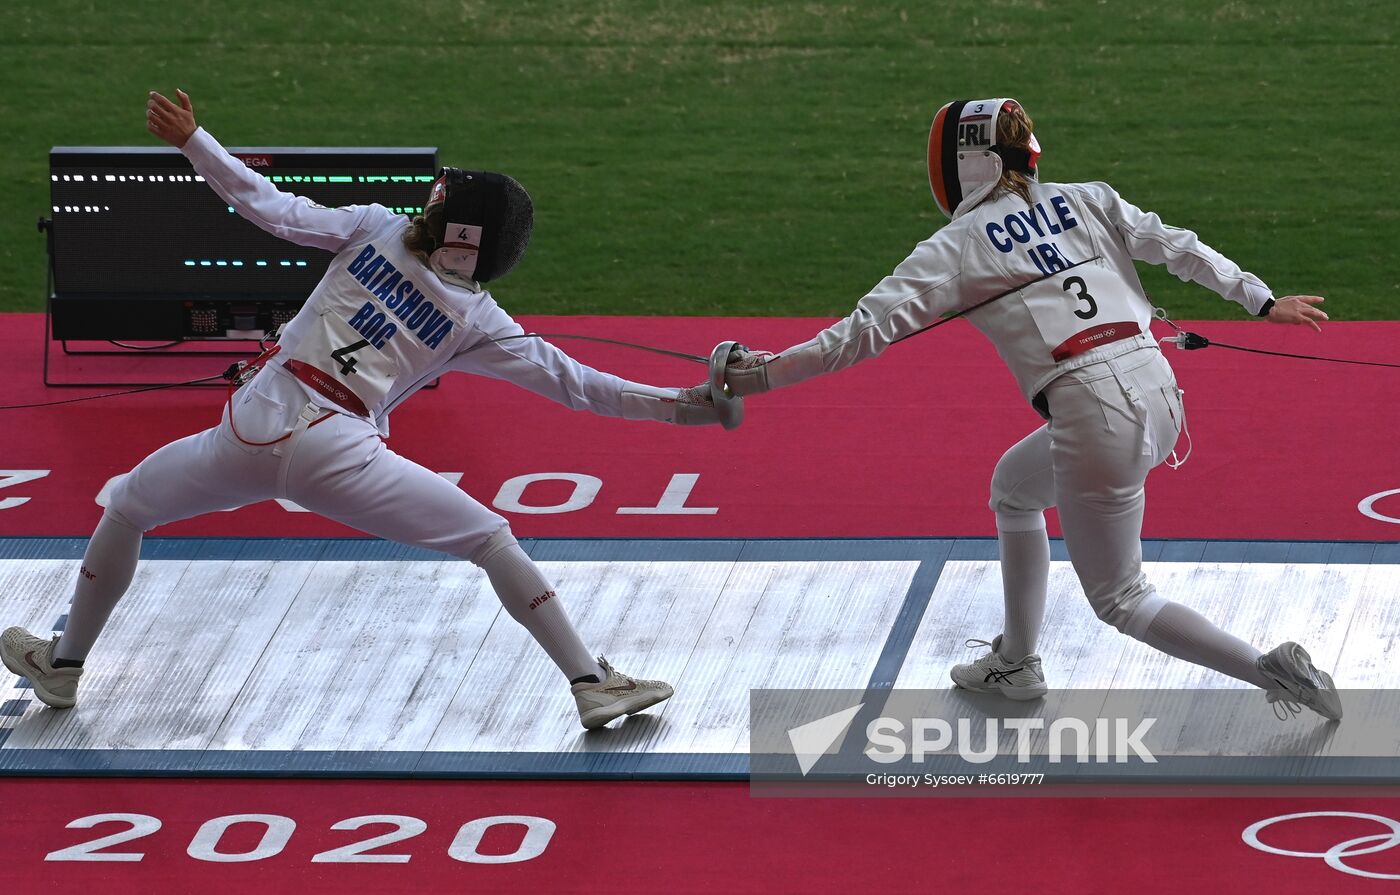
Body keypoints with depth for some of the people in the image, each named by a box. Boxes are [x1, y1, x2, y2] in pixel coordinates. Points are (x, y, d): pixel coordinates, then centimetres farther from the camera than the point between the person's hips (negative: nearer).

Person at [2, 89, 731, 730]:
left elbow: (272, 209, 2)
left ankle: (63, 665, 37)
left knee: (126, 506, 28)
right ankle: (593, 685, -6)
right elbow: (572, 384, 0)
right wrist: (679, 405, 2)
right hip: (334, 455, -2)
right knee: (492, 540, 6)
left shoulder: (374, 228, 6)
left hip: (251, 432, 2)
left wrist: (190, 140, 8)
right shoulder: (476, 319, 4)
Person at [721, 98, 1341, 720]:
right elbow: (1178, 248, 8)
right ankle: (1015, 663, 38)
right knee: (1012, 488, 32)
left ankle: (1275, 671, -3)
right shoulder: (1085, 201, 14)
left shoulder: (957, 247, 1)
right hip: (1159, 393, 7)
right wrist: (1263, 302, 11)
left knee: (1120, 603, 11)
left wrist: (761, 374, 1)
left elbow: (865, 332, -3)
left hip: (1092, 412, -7)